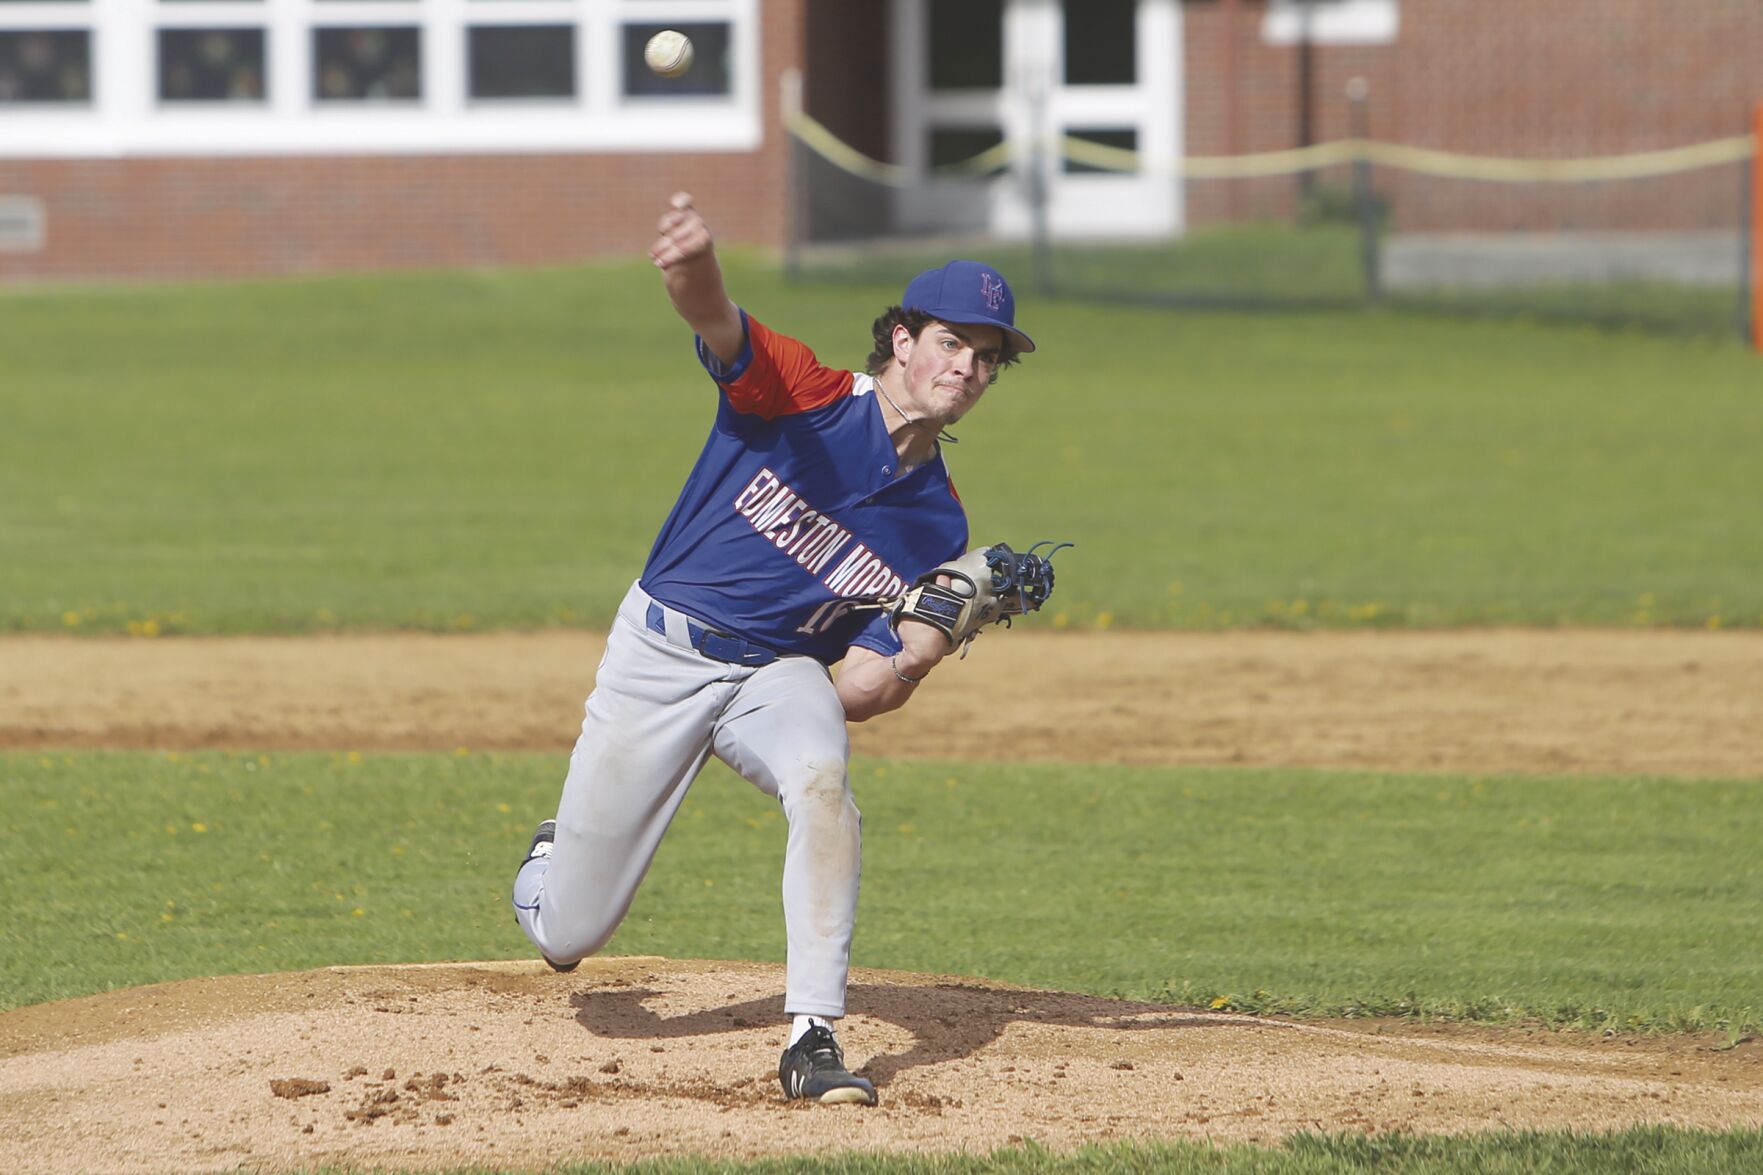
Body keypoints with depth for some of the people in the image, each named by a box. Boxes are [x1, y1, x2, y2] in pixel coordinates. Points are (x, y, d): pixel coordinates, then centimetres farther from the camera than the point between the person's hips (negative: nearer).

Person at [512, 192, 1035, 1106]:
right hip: (658, 655, -2)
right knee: (567, 936, 3)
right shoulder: (803, 395, -14)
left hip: (779, 676, 2)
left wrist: (918, 659, -28)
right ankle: (558, 860, 43)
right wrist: (696, 268, -60)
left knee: (821, 778, -35)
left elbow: (860, 695, -5)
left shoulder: (937, 525, -4)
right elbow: (715, 321, -36)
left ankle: (813, 1038, -32)